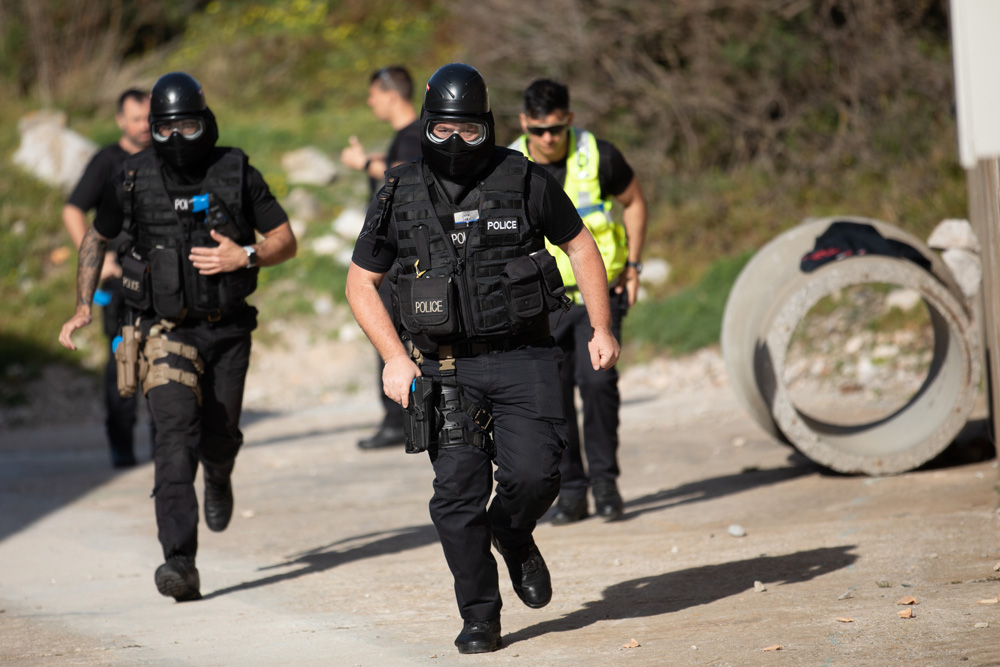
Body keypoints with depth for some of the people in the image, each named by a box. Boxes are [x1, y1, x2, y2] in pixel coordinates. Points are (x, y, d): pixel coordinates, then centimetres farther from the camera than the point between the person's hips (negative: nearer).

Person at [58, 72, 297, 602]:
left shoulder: (236, 173, -3)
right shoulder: (135, 179, -2)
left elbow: (286, 240, 3)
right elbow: (96, 239, 14)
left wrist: (245, 257, -17)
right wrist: (83, 306, 5)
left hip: (227, 329, 1)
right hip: (165, 332, -1)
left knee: (219, 438, 11)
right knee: (176, 429, -20)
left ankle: (219, 479, 53)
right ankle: (180, 562, -26)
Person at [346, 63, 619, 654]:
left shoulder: (525, 182, -1)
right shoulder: (401, 197, 2)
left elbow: (580, 246, 10)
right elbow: (362, 282, 10)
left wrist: (603, 328, 5)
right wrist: (395, 359, -1)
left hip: (524, 360, -1)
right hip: (448, 369, 1)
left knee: (534, 473, -16)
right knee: (457, 493, -7)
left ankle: (514, 537, 19)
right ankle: (480, 617, 6)